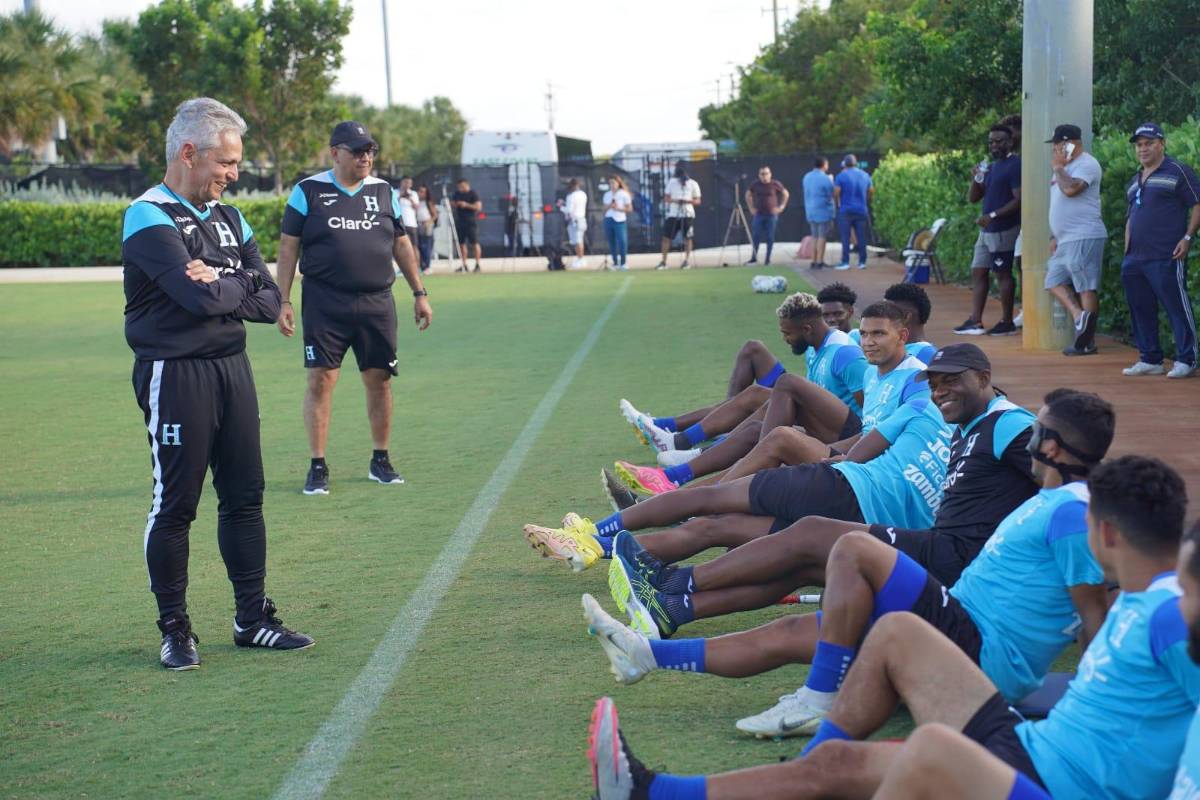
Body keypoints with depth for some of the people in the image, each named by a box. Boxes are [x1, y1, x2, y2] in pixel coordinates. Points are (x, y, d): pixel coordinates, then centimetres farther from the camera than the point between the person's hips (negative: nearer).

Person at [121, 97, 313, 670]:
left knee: (244, 496, 11)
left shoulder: (229, 219, 13)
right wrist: (242, 287, -3)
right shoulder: (149, 219, -11)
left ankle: (253, 618, 21)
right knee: (175, 504, 0)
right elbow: (202, 297, -23)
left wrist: (222, 288, -12)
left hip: (232, 366, 7)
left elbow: (271, 302, 5)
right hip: (175, 374, -7)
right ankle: (175, 629, 12)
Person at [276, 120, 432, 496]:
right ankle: (318, 466, 3)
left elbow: (402, 245, 17)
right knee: (321, 380, -5)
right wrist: (283, 301, -5)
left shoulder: (384, 192, 10)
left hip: (377, 303, 3)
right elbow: (288, 248, 2)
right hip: (324, 305, -3)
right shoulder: (309, 191, 1)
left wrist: (419, 293, 14)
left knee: (379, 380, 6)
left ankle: (380, 460, 20)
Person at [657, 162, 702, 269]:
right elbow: (666, 198, 6)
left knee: (687, 238, -1)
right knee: (666, 237, -1)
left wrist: (687, 201, -19)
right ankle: (663, 262, 4)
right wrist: (674, 200, -15)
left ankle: (686, 261, 7)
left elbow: (697, 201, 1)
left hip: (687, 214, -2)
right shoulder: (671, 182, 8)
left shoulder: (693, 184, 2)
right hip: (673, 214, 2)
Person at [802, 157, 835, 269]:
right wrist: (831, 182, 5)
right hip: (824, 211, -7)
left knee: (815, 237, 13)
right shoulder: (825, 178, -15)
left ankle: (814, 261, 13)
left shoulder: (807, 177, 8)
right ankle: (819, 262, -5)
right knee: (822, 237, -3)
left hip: (810, 211, 7)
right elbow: (832, 194, -8)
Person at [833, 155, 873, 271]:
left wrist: (837, 204, 7)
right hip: (861, 211, 4)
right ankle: (862, 262, 7)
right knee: (861, 237, 7)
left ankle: (845, 262, -6)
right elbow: (871, 191, 14)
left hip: (846, 211, -4)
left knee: (845, 238, -3)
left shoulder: (841, 176, -6)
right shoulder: (865, 175, 8)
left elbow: (836, 193, -11)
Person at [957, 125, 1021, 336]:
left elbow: (1019, 200, -18)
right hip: (987, 230, 9)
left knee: (1003, 273, -3)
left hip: (1004, 230, -9)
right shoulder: (991, 167, 17)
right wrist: (976, 179, -2)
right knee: (978, 272, 6)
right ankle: (975, 321, 8)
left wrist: (993, 216, -22)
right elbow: (973, 198, 17)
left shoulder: (1015, 165, -11)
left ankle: (1007, 322, 5)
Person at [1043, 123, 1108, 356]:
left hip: (1084, 238, -10)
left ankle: (1088, 341, -7)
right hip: (1066, 240, 10)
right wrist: (1055, 237, 23)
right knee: (1054, 281, 5)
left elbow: (1070, 188, -27)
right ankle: (1079, 316, -4)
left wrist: (1058, 168, -11)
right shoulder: (1065, 168, 21)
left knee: (1086, 287, -8)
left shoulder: (1086, 164, -10)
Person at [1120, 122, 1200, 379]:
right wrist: (1127, 252, 17)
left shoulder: (1177, 171, -3)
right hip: (1135, 261, 8)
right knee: (1140, 311, 10)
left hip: (1166, 258, -8)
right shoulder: (1136, 180, 20)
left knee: (1177, 308, -5)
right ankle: (1150, 360, 18)